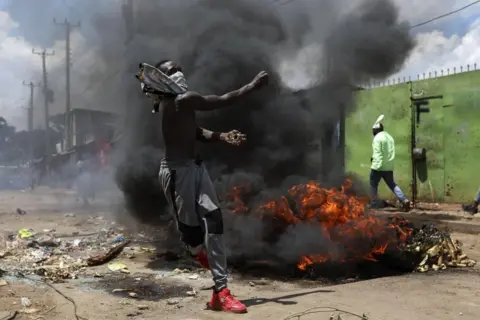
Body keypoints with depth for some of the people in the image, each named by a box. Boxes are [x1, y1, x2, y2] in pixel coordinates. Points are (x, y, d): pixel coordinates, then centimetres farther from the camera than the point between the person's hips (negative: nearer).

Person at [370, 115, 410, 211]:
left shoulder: (377, 138, -10)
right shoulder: (390, 137, 16)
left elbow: (377, 153, -18)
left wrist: (376, 166, -22)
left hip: (378, 167, -7)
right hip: (389, 167, 7)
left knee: (373, 185, 6)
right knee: (392, 184, 11)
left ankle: (373, 204, 9)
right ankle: (404, 200, -5)